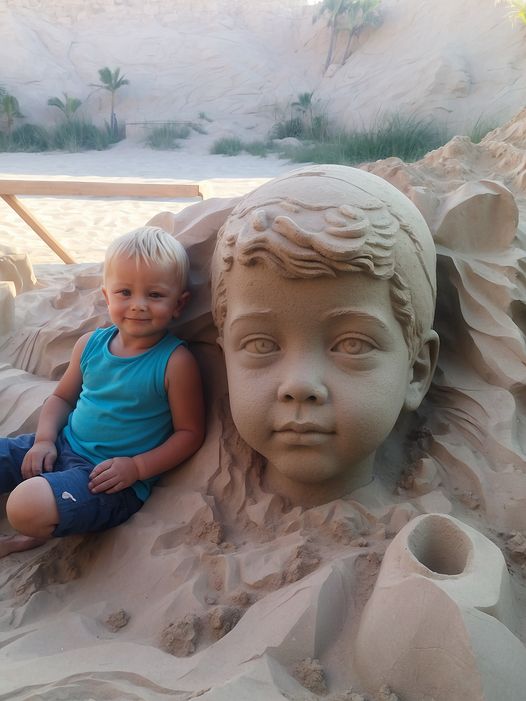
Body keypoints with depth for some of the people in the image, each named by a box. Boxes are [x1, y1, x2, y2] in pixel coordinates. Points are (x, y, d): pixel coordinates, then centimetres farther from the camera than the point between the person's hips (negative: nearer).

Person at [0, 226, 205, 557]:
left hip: (113, 475, -6)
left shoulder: (176, 362, -16)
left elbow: (190, 433, -12)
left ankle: (37, 535, 8)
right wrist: (45, 439, -3)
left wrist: (137, 467, -20)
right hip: (62, 446, 7)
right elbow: (63, 397, 14)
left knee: (28, 505, -27)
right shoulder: (90, 344, 1)